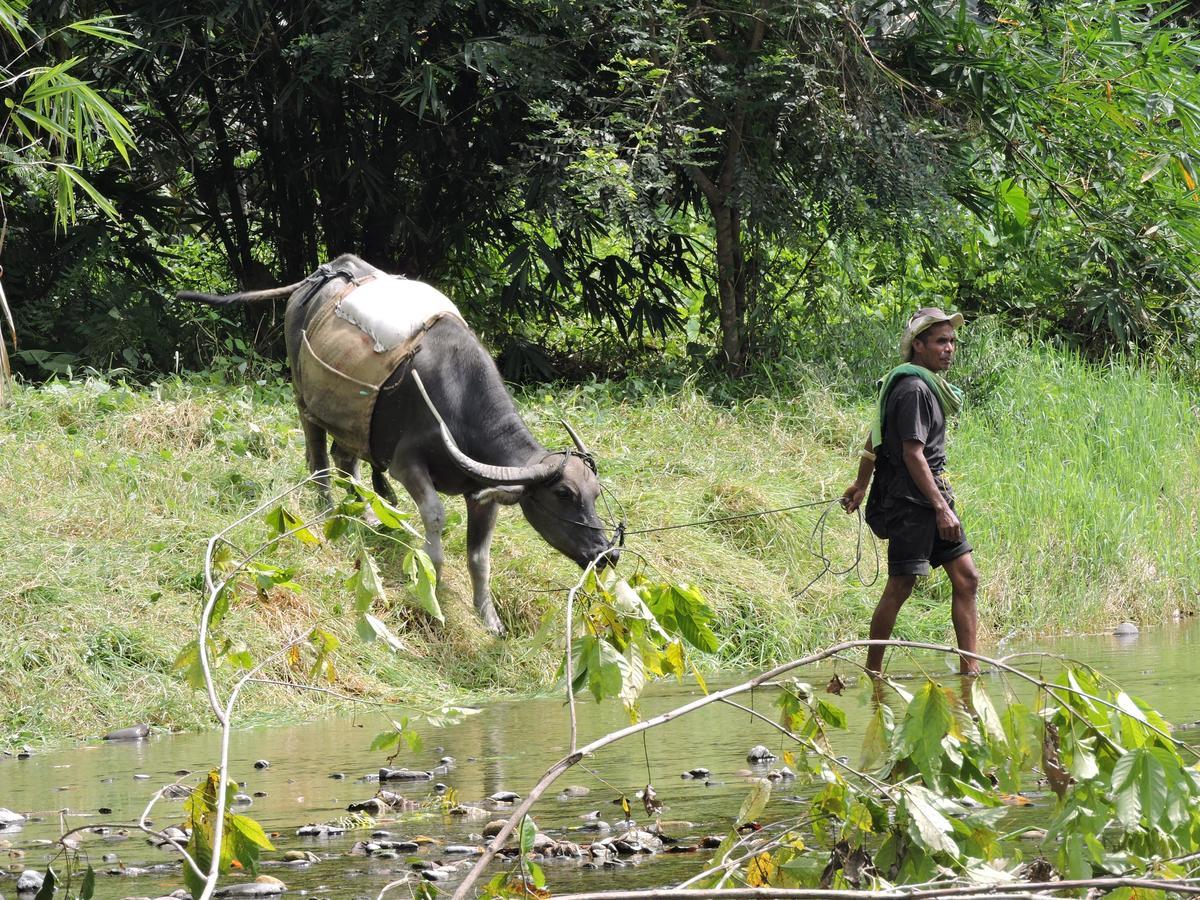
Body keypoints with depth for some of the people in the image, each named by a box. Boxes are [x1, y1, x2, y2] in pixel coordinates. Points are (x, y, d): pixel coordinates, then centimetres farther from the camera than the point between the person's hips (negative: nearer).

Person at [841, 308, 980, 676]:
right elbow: (912, 455, -20)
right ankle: (872, 671, 2)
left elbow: (875, 439, 23)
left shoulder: (925, 385, 16)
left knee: (966, 577, 4)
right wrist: (941, 508, -21)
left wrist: (861, 486, 32)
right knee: (901, 585, -6)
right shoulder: (913, 389, -15)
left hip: (932, 496, 10)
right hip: (911, 500, -10)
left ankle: (969, 667, 3)